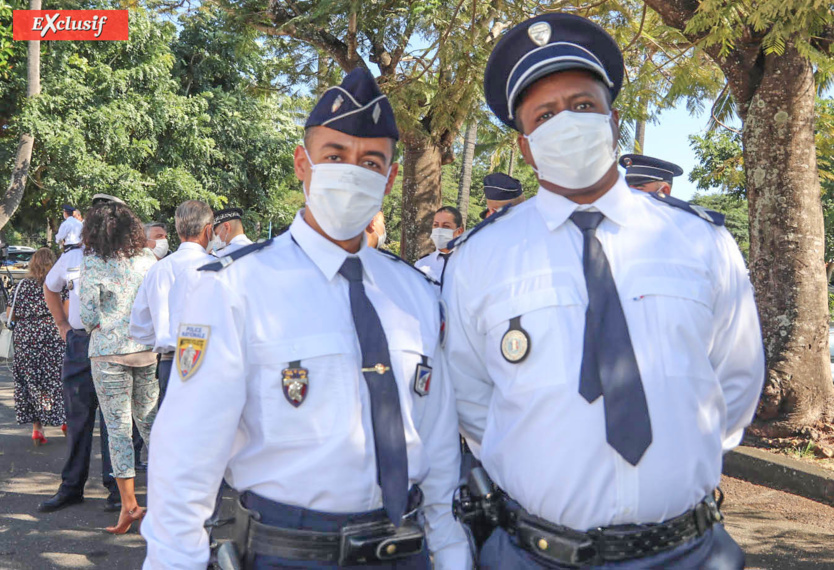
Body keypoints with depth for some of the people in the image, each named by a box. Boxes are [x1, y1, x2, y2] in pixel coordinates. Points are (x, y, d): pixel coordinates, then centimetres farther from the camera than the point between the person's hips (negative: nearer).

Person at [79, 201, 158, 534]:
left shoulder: (93, 262, -6)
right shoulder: (147, 258, 4)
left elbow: (90, 314, -7)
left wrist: (99, 329, 12)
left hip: (109, 351, -3)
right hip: (148, 348, 4)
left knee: (117, 426, 2)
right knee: (149, 420, 16)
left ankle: (129, 504, 3)